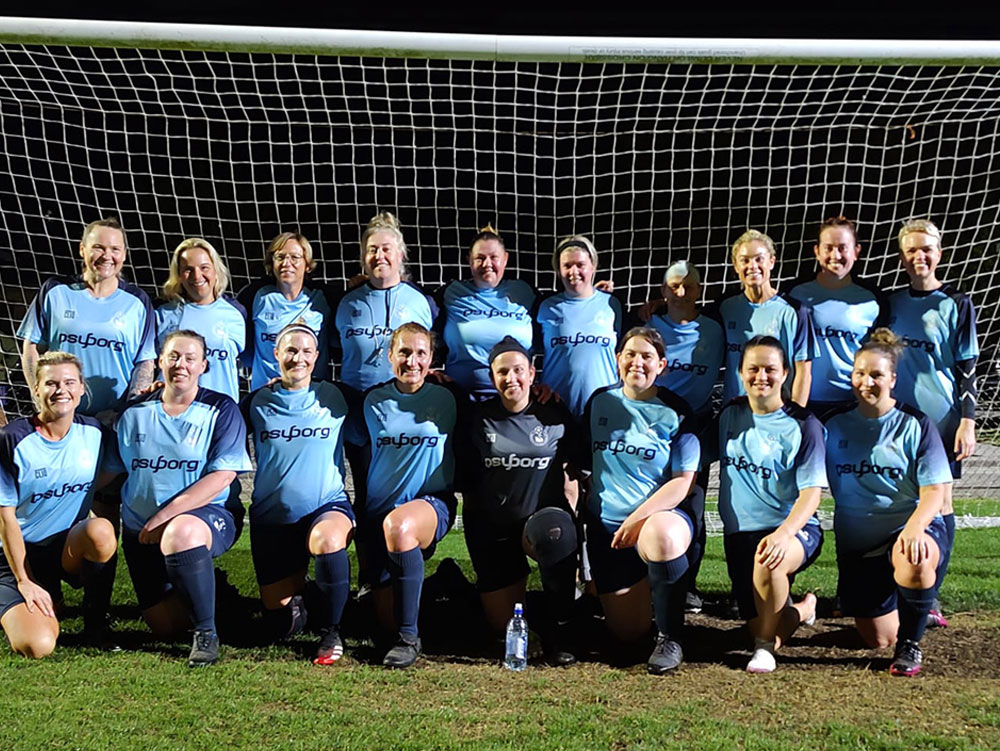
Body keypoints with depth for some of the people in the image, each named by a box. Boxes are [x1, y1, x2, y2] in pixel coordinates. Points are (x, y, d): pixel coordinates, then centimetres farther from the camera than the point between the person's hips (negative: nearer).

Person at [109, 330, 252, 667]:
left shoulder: (221, 410, -3)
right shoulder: (134, 414, 9)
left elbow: (221, 477, -13)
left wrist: (165, 516, -19)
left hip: (209, 516, -4)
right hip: (141, 531, 5)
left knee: (180, 532, -40)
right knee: (163, 625, -1)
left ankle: (206, 633, -23)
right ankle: (205, 588, 33)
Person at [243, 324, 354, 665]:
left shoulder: (333, 398, 4)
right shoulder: (258, 402, 6)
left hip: (327, 505, -2)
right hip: (271, 515, 2)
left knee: (327, 539, -40)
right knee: (280, 627, 1)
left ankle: (330, 631, -17)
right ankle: (297, 588, 39)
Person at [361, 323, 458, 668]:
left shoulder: (443, 399, 1)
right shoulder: (375, 401, 6)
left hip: (432, 502, -3)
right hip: (380, 508, 3)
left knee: (399, 524, -39)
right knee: (386, 616, -1)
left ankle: (409, 637, -28)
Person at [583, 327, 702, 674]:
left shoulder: (675, 412, -3)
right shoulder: (599, 402, 7)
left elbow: (683, 482, -10)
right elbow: (582, 463, 17)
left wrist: (638, 519, -20)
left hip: (662, 515, -3)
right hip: (606, 525, 3)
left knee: (660, 537, -42)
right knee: (628, 631, 0)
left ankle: (670, 639, -23)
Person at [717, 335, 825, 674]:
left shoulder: (802, 425, -6)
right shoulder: (729, 415, 6)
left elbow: (811, 493, -12)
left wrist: (783, 534, -28)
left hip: (795, 530, -4)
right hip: (740, 532, 4)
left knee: (768, 558, -39)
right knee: (763, 627, -5)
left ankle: (764, 647, -18)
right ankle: (804, 607, 31)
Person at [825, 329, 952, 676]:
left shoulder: (916, 426, -5)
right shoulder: (836, 427, 4)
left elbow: (933, 492, -12)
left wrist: (914, 529, -32)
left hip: (911, 530, -3)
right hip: (857, 543, 3)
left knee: (913, 558, -40)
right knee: (879, 639, 2)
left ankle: (910, 645, -15)